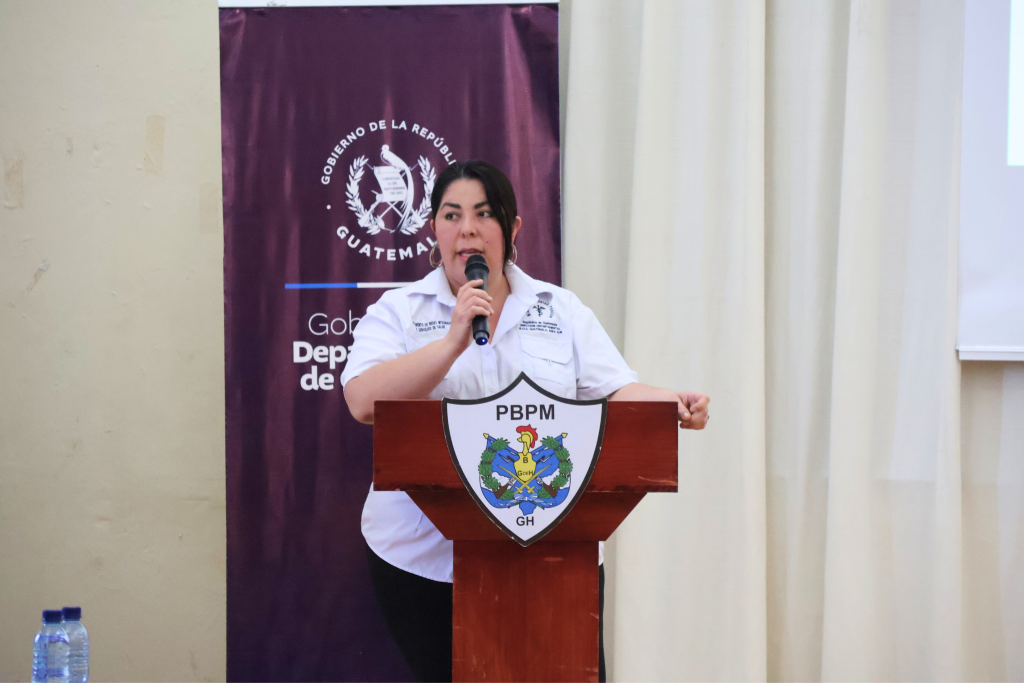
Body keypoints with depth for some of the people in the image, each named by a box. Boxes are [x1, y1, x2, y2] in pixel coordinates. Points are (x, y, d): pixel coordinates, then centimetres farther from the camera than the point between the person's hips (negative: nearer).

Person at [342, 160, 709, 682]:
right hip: (428, 557, -1)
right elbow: (365, 403, -11)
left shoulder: (563, 311, 11)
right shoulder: (397, 312, 5)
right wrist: (455, 340, -18)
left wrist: (671, 404, -16)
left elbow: (615, 394, 5)